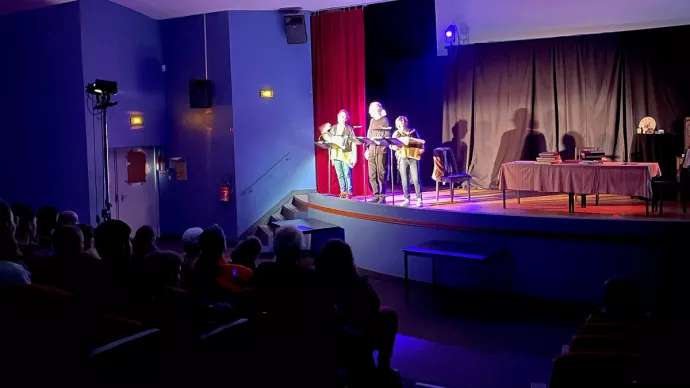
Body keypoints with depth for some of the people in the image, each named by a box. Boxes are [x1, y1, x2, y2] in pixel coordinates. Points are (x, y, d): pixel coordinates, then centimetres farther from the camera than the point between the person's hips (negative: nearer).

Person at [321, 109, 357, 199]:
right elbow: (330, 142, 13)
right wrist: (331, 156, 10)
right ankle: (343, 191, 10)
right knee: (340, 175, 4)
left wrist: (354, 156, -10)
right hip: (336, 155, 4)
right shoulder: (333, 128, 11)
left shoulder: (349, 129, -1)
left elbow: (353, 143, -4)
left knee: (347, 174, -8)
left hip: (346, 155, -4)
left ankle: (349, 192, -2)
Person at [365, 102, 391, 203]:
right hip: (371, 151, 7)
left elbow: (387, 137, -7)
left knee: (381, 175, -4)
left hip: (381, 151, -7)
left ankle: (382, 197, 1)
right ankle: (376, 195, 13)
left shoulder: (385, 120, -2)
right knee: (372, 176, 5)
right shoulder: (372, 120, 17)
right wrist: (367, 149, 12)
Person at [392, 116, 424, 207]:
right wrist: (395, 147, -17)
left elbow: (419, 143, 11)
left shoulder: (413, 132, 6)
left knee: (416, 179, -4)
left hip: (414, 157, -1)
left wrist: (422, 149, -9)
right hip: (402, 158, 1)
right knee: (404, 180, 2)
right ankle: (407, 199, 9)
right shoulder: (396, 133, 8)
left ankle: (419, 199, 2)